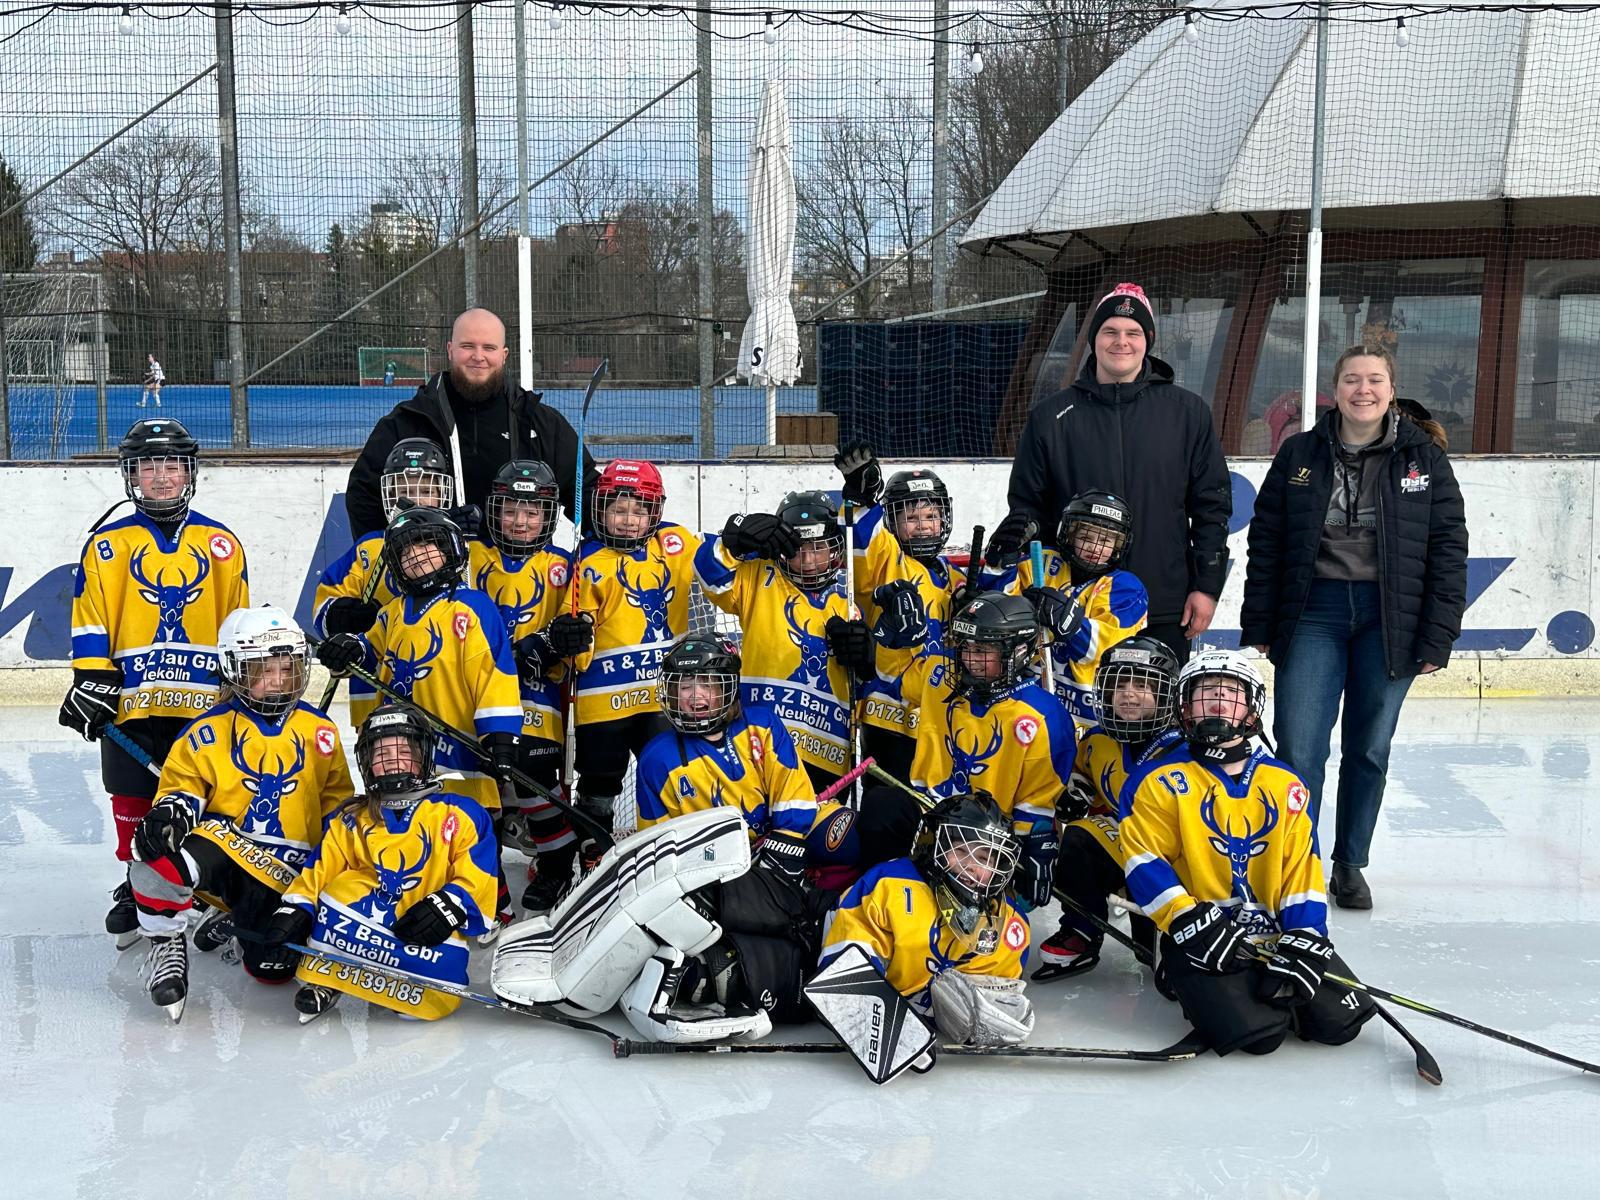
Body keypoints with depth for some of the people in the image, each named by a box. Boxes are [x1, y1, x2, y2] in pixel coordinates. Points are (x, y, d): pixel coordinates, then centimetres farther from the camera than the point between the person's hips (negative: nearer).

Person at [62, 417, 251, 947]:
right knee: (135, 802, 7)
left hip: (207, 701, 0)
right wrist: (91, 682, -7)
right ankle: (137, 889, 22)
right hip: (131, 700, 0)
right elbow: (90, 621, 2)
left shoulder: (222, 543, 8)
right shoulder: (108, 544, 4)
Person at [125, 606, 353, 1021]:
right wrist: (173, 810, -19)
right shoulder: (208, 732, 1)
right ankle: (166, 944, -7)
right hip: (220, 845, -2)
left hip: (284, 872, 2)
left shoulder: (318, 731, 8)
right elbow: (182, 785, 5)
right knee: (162, 854, -37)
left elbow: (337, 798, 16)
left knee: (272, 968, -11)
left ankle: (234, 921, 26)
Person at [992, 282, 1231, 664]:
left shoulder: (1188, 413, 6)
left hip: (1164, 614, 0)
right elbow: (1027, 504, 9)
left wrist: (1207, 585, 1)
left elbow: (1212, 505, 7)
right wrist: (1007, 553, -9)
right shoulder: (1052, 417, 7)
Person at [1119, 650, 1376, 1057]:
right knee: (1257, 1032, -24)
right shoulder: (1161, 781, -1)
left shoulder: (1284, 784, 12)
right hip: (1200, 939, -4)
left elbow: (1302, 866, 8)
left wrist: (1303, 938, -5)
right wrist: (1190, 924, -17)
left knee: (1339, 1021, -11)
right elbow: (1145, 862, -6)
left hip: (1275, 933, 4)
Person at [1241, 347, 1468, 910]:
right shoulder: (1300, 455, 4)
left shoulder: (1423, 456, 2)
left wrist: (1438, 635, -5)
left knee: (1369, 748, 9)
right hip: (1314, 612, 0)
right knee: (1299, 746, -6)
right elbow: (1266, 542, 6)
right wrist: (1257, 626, 2)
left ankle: (1350, 864, 24)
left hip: (1390, 617, 0)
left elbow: (1448, 546, 1)